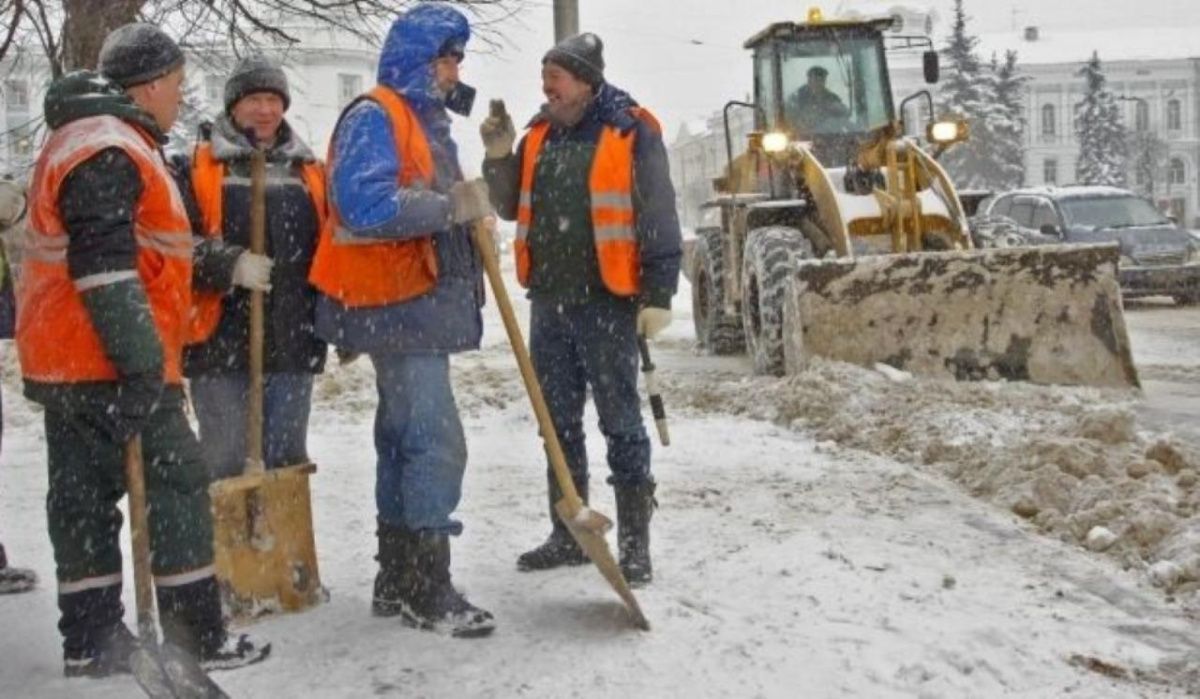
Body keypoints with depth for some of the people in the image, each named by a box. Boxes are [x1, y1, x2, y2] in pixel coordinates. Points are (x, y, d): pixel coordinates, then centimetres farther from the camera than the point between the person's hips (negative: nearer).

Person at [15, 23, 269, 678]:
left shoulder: (86, 139, 21)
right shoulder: (109, 151, -14)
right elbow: (104, 267, -22)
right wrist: (141, 363, -23)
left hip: (65, 360, 10)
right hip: (108, 362, -10)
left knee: (83, 495, 11)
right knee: (176, 482, -3)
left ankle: (91, 640, 18)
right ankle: (197, 636, 3)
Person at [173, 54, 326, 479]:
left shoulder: (309, 172, 15)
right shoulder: (197, 168, 2)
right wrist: (230, 264, -22)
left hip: (293, 340, 4)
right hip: (221, 340, -4)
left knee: (288, 458, 12)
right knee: (227, 461, 0)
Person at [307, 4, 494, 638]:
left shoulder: (425, 120, 20)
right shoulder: (374, 116, -11)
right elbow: (364, 205, -26)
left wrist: (469, 216, 6)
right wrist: (450, 208, -21)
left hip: (421, 304, 10)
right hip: (396, 306, -10)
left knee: (404, 442, 14)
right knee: (437, 443, -11)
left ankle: (398, 581, 23)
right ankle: (428, 589, -2)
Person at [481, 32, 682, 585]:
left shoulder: (631, 133, -6)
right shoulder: (540, 135, 12)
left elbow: (659, 218, -8)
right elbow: (512, 208, 16)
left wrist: (658, 295, -13)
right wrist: (500, 158, 0)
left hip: (606, 303, -6)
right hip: (549, 302, 7)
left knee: (621, 425, 0)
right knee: (560, 425, 13)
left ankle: (634, 544, 7)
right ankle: (568, 534, 24)